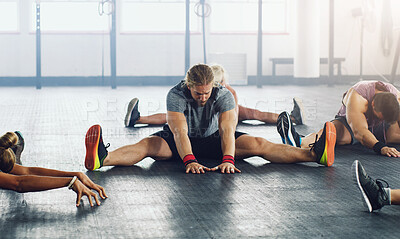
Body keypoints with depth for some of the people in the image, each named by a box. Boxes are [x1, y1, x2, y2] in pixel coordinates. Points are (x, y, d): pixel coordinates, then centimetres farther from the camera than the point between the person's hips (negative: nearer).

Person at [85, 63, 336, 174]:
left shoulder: (223, 94, -21)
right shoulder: (176, 95, -26)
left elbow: (228, 128, -34)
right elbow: (179, 131, -39)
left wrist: (228, 159, -51)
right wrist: (190, 160, -56)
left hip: (213, 139, 2)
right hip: (179, 142, -1)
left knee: (257, 144, -20)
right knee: (148, 145, -33)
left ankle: (315, 155, -35)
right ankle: (102, 158, -61)